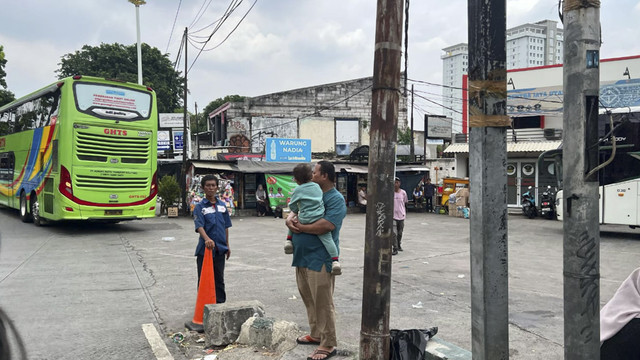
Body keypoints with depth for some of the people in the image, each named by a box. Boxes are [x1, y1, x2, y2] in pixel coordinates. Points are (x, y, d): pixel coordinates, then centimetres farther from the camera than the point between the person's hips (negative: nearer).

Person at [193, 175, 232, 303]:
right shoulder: (200, 206, -7)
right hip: (205, 248, -4)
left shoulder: (222, 205, 7)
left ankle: (220, 302, 26)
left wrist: (227, 245, 13)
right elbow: (199, 226, -20)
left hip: (220, 249, 4)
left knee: (219, 278, 15)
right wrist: (207, 239, -38)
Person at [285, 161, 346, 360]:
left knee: (323, 303, -2)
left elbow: (327, 225, -26)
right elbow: (294, 211, 17)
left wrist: (301, 227, -15)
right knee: (309, 299, 18)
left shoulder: (336, 199, -12)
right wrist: (290, 219, -8)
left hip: (319, 259, -9)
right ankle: (316, 334, 32)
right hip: (302, 256, 9)